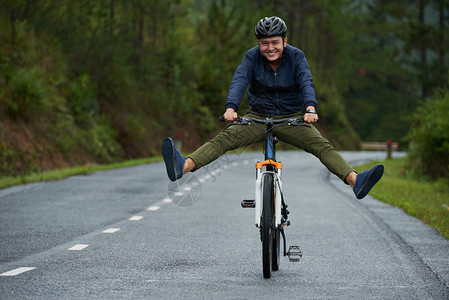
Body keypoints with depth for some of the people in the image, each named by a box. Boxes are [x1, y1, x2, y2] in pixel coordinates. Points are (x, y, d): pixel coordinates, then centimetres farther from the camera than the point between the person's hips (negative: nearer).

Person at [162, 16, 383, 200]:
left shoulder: (296, 56, -9)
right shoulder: (252, 57, -8)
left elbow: (306, 83, -24)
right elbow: (239, 81, -24)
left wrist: (310, 108, -45)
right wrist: (231, 108, -44)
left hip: (292, 118, 0)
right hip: (258, 117, 0)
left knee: (322, 145, -22)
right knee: (225, 138, -23)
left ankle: (355, 181, -37)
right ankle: (182, 167, -41)